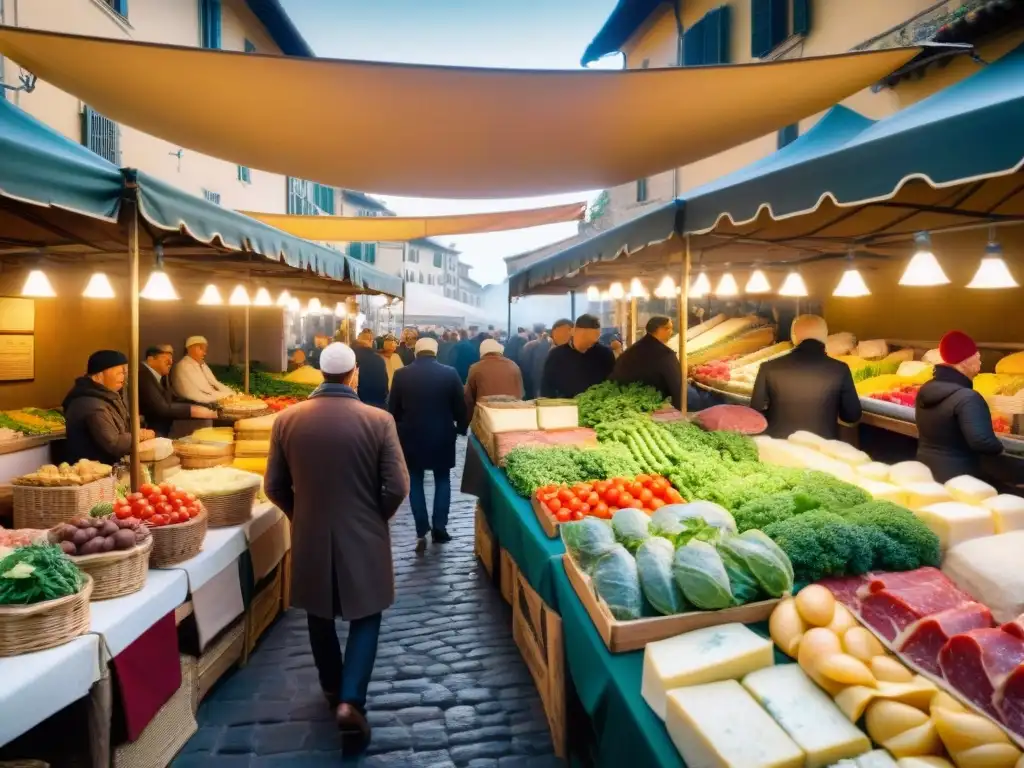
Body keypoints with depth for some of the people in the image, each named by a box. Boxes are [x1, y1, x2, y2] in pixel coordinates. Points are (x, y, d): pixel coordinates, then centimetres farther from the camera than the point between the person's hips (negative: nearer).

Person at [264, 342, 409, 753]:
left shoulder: (287, 419, -6)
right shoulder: (379, 420, -14)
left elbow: (274, 486, 0)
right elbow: (397, 487, -13)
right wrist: (376, 516, 6)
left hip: (309, 537, 3)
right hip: (363, 538, -2)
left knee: (320, 616, 22)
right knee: (365, 618, 14)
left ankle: (333, 689, 39)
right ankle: (350, 701, 2)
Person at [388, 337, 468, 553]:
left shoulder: (401, 374, -6)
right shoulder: (450, 373, -7)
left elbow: (393, 408, 1)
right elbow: (460, 406, -2)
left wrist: (398, 430, 15)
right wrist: (461, 428, 14)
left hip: (411, 436, 0)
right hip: (442, 436, 0)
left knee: (415, 482, 11)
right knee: (442, 480, 15)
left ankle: (422, 531, 5)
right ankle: (439, 528, 13)